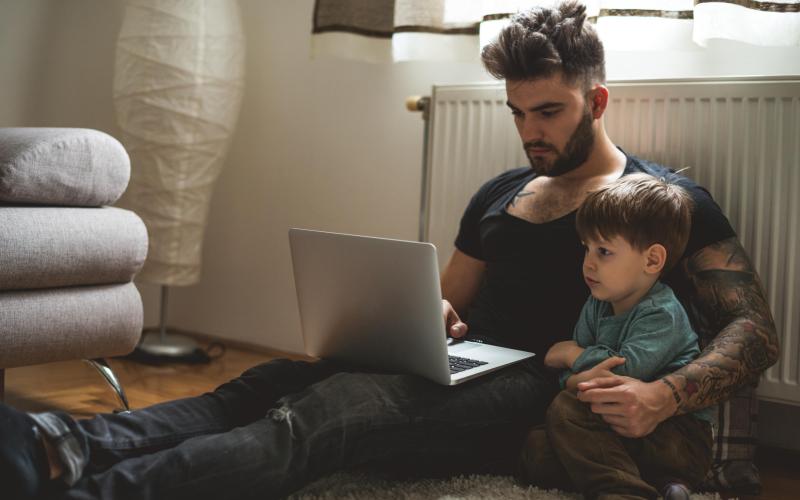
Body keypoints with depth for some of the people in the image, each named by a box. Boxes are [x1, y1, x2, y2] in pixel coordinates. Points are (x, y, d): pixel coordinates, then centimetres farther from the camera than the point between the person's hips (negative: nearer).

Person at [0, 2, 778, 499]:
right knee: (278, 380, -20)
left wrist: (666, 396, -22)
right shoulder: (500, 195, 21)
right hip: (464, 370, 7)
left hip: (539, 401, -7)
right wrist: (433, 316, 1)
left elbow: (755, 331, -2)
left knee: (324, 407, -32)